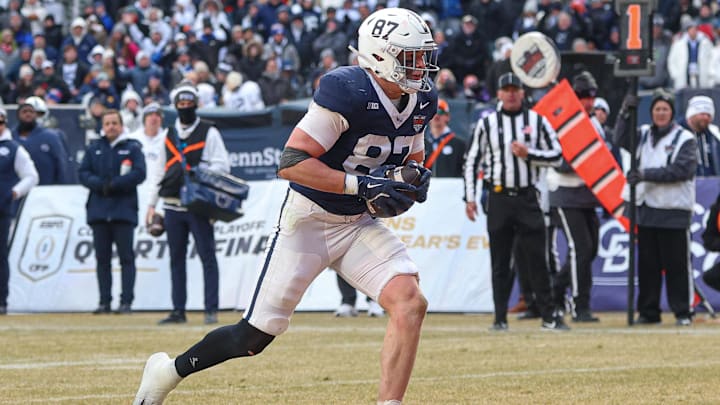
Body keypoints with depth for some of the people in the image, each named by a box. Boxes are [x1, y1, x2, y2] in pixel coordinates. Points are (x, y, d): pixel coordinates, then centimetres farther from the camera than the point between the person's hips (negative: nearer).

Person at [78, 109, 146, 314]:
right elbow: (83, 173, 7)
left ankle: (126, 301, -5)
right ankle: (104, 301, 7)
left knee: (126, 257, -5)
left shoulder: (132, 148, 3)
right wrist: (99, 184, -12)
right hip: (98, 211, 4)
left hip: (124, 210, -3)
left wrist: (113, 185, -15)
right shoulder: (94, 148, 13)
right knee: (102, 258, 4)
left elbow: (139, 173, -7)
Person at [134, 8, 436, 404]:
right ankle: (169, 370, 25)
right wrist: (362, 184, -30)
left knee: (410, 303, -19)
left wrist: (418, 178, -4)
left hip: (358, 224, 6)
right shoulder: (348, 92, -23)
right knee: (255, 336, 1)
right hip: (308, 221, -6)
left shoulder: (421, 100, 0)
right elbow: (291, 163, -26)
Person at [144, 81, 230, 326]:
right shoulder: (169, 135, 16)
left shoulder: (208, 132, 1)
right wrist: (152, 204, 15)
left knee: (207, 257, -6)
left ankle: (211, 310, -5)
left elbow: (222, 166, -4)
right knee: (176, 258, 7)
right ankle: (178, 311, 11)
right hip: (172, 206, 5)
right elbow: (160, 170, 19)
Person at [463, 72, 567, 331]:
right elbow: (472, 161, 7)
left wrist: (528, 154, -12)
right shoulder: (487, 124, 6)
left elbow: (556, 156, 4)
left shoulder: (537, 121, 6)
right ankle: (500, 318, 7)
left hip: (527, 198, -1)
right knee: (500, 261, 3)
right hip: (498, 198, 1)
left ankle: (548, 315, 1)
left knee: (537, 258, -3)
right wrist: (470, 197, 1)